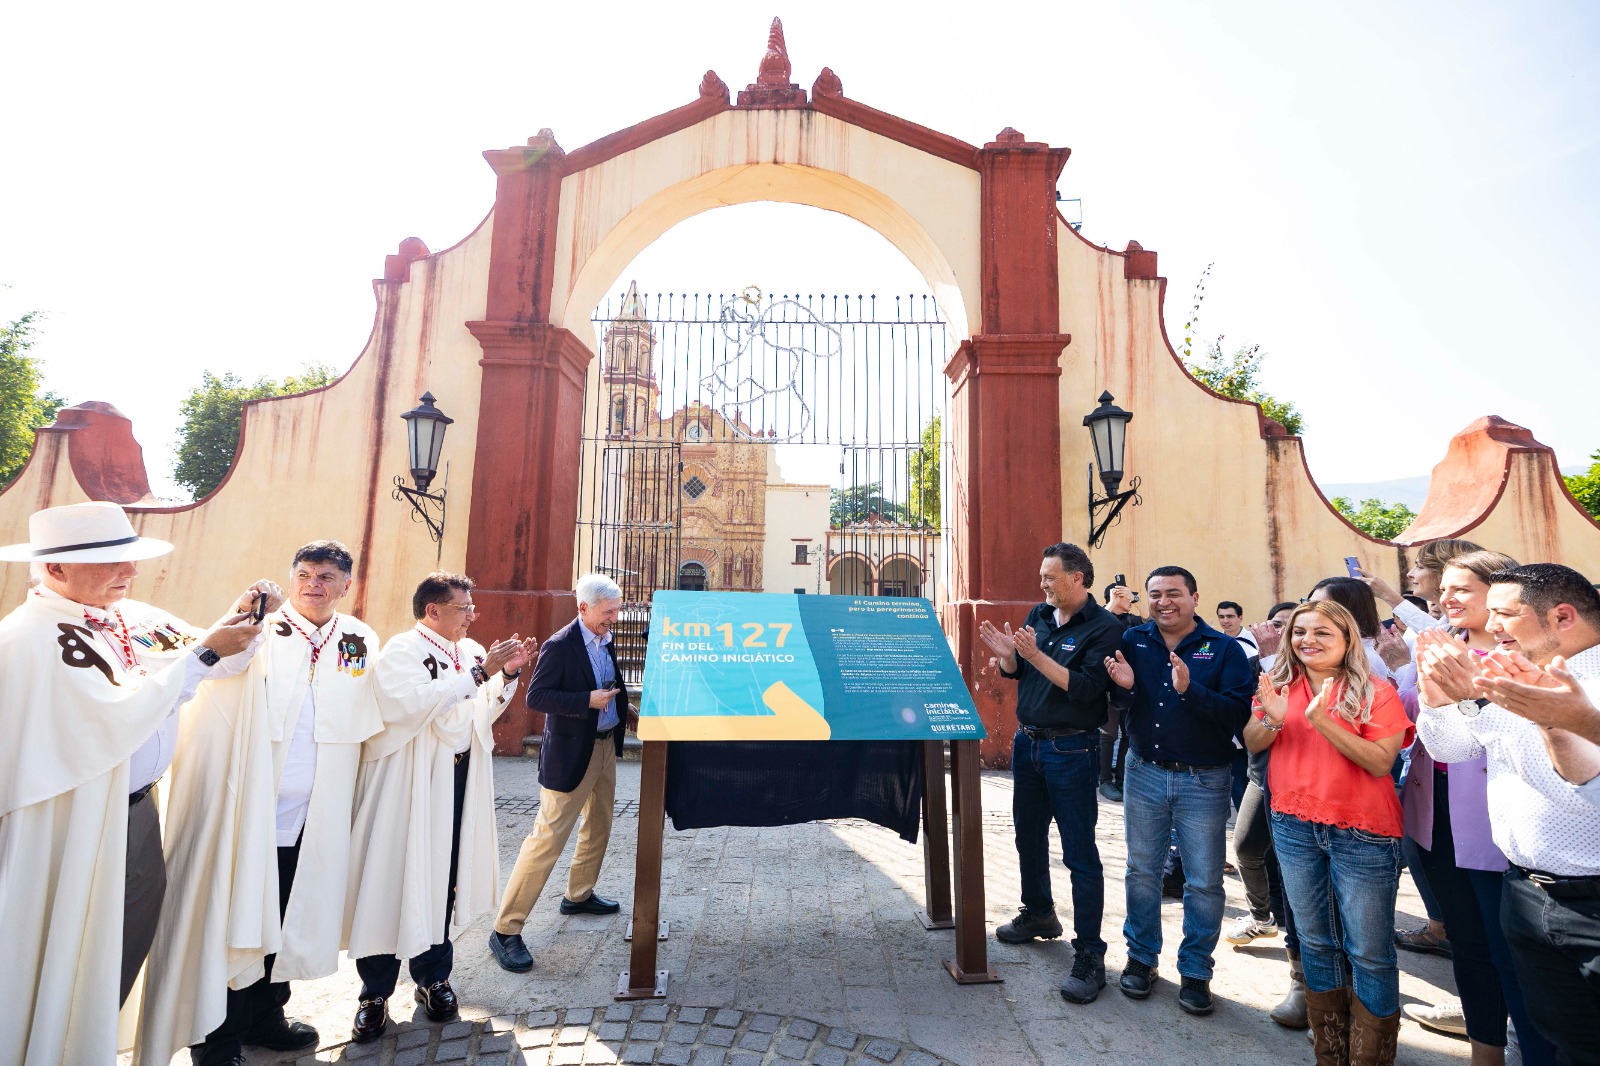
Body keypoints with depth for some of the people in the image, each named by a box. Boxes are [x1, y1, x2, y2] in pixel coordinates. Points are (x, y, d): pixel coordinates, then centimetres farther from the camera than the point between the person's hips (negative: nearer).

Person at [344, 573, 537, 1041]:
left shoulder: (473, 651, 9)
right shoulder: (401, 650, -8)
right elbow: (413, 702, -25)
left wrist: (508, 673, -2)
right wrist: (478, 673, -25)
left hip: (460, 782, 5)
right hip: (409, 783, -5)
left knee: (444, 876, 12)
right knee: (395, 876, 1)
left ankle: (434, 976, 27)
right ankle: (376, 991, 17)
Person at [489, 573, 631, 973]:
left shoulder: (606, 641, 4)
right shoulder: (560, 645, -19)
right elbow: (535, 697, -20)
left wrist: (622, 707, 2)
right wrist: (588, 701, -26)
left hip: (605, 745, 8)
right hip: (570, 754, -8)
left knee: (598, 827, 21)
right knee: (548, 837, -4)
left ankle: (578, 895, 43)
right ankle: (506, 930, 8)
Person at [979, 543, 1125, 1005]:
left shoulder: (1104, 627, -13)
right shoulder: (1039, 615, 6)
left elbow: (1087, 689, -23)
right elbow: (1014, 672, 9)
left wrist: (1037, 656, -28)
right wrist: (1005, 652, -12)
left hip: (1071, 750, -7)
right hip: (1027, 741, 7)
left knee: (1079, 852, 1)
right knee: (1029, 835, 21)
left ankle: (1089, 955, 14)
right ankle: (1038, 914, 42)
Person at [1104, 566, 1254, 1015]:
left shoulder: (1224, 649, -6)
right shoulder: (1132, 641, 0)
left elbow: (1239, 712, -18)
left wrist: (1190, 690, -31)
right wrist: (1123, 684, -18)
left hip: (1204, 780, -2)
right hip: (1144, 773, 2)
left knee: (1204, 881, 9)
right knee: (1142, 870, 14)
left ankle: (1195, 970, 27)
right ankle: (1141, 957, 32)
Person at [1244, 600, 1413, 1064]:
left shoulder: (1376, 692, -8)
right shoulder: (1281, 685, 3)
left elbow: (1380, 762, -17)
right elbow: (1252, 744, -2)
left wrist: (1323, 722, -27)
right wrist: (1272, 718, -21)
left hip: (1361, 834, -4)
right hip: (1294, 827, 4)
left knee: (1369, 954, 4)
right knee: (1315, 942, 16)